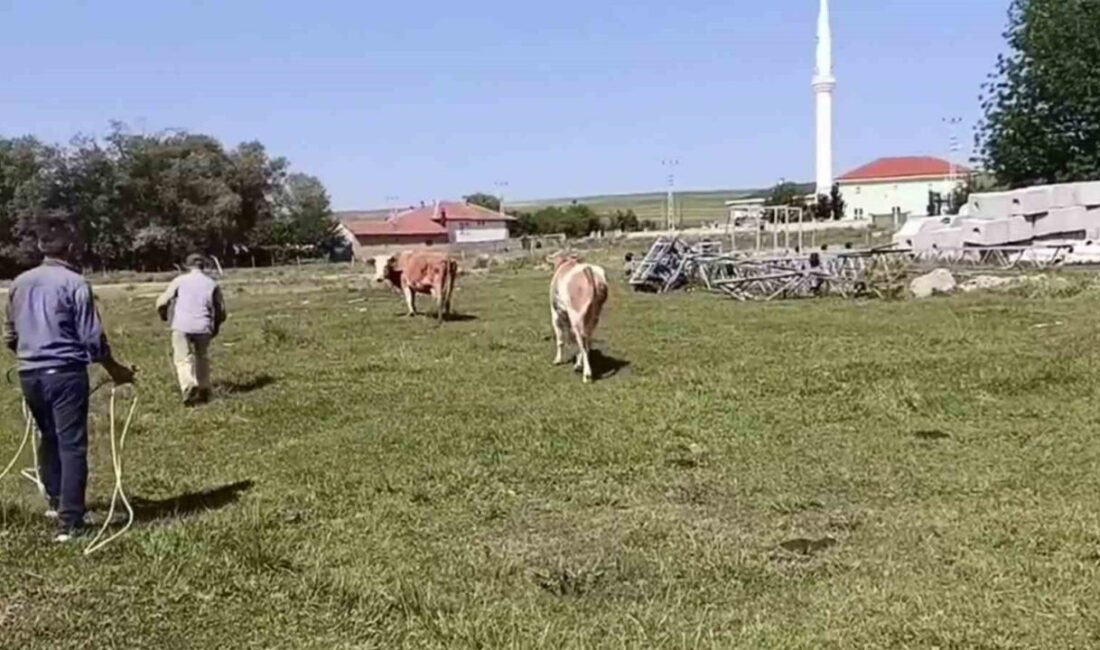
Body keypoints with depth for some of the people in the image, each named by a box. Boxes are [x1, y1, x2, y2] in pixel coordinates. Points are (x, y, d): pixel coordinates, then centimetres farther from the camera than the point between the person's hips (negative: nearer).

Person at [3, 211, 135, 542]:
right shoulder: (75, 283, -11)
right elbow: (92, 338, -11)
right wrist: (116, 371, 4)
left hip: (29, 374, 6)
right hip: (65, 373, -6)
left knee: (49, 437, 23)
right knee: (72, 445, -2)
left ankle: (56, 502, 35)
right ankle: (69, 522, -3)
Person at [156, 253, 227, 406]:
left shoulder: (180, 280, 5)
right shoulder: (212, 284, 10)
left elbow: (162, 302, 3)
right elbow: (221, 311, 12)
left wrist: (164, 316, 25)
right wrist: (215, 327, 29)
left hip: (181, 326, -2)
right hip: (203, 327, 2)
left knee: (183, 359, 0)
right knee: (202, 358, 18)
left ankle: (189, 387, -21)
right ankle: (204, 392, 20)